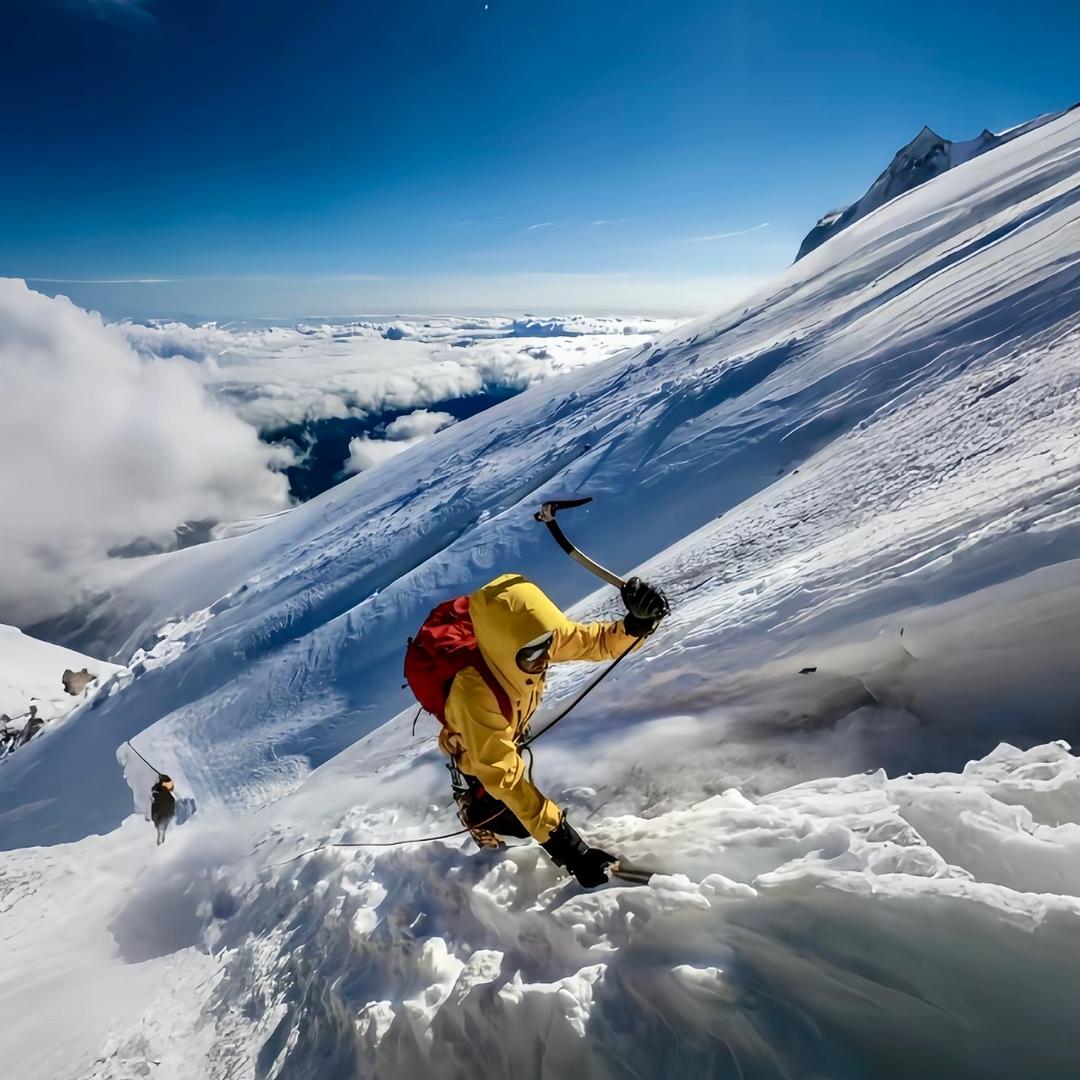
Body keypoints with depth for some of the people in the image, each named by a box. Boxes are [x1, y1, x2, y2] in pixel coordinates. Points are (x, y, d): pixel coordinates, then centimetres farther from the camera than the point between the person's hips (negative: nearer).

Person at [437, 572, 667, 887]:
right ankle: (479, 820, 32)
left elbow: (596, 641, -25)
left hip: (508, 735, 5)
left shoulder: (533, 636, -35)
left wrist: (637, 624, -47)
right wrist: (559, 838, -49)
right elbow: (503, 775, -47)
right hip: (474, 754, -5)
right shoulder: (473, 694, -50)